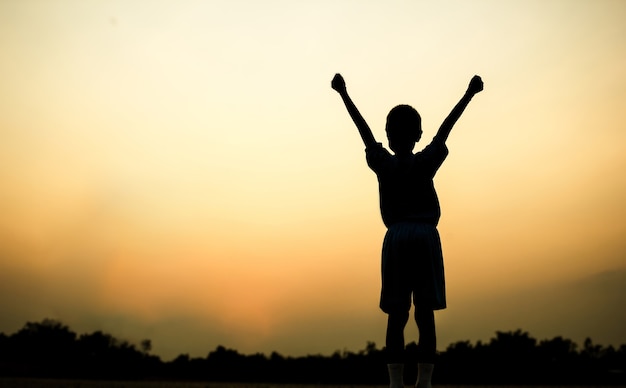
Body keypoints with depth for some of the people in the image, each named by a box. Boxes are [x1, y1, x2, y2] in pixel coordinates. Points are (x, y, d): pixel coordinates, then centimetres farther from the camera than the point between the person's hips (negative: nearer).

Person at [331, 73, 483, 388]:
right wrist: (469, 94, 16)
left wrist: (343, 94, 22)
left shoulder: (382, 164, 4)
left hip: (396, 239, 1)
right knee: (425, 315, 0)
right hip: (426, 238, 0)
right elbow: (444, 130, 9)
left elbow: (364, 130, 12)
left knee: (396, 317, 1)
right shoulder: (425, 163, 3)